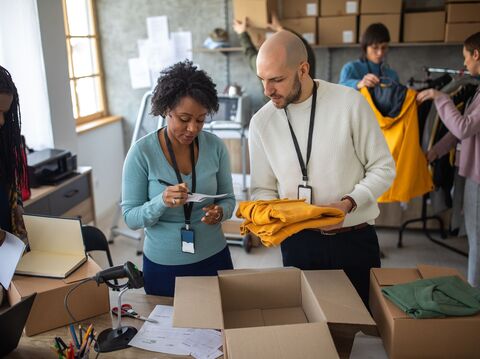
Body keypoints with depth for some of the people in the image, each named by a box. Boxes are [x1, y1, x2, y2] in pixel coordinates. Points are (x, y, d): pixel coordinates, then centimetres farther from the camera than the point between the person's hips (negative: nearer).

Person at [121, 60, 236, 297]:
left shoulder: (215, 146, -8)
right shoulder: (142, 152, -15)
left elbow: (228, 199, 3)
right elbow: (130, 217, -12)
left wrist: (220, 212, -19)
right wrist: (162, 202, -30)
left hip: (213, 258, 2)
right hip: (162, 266, -2)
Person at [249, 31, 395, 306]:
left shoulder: (351, 103, -12)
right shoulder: (262, 122, -3)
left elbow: (383, 168, -5)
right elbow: (263, 189, 3)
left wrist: (348, 204, -19)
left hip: (355, 239, -1)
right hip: (298, 242, 1)